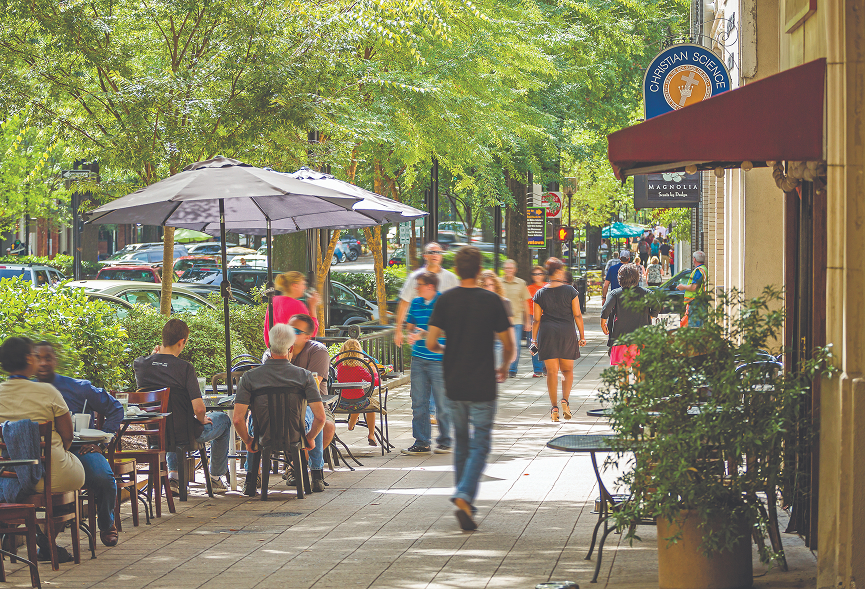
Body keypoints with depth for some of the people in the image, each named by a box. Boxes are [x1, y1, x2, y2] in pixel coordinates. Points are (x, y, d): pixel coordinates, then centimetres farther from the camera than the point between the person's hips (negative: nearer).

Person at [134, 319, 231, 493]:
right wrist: (202, 420, -4)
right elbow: (198, 408, -27)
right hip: (186, 435, -5)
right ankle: (216, 478, 36)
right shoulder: (184, 368, -23)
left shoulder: (140, 364, -9)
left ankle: (173, 474, 29)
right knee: (223, 419, 27)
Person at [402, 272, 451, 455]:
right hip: (419, 358, 5)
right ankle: (421, 442, 11)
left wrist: (422, 334, -15)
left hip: (438, 360, -5)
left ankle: (444, 441, 13)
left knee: (442, 402, 0)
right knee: (418, 402, 4)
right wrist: (413, 332, -1)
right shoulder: (416, 303, 11)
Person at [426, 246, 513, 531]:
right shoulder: (492, 301, -7)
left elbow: (431, 343, -5)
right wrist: (504, 367, 19)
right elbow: (508, 345, -3)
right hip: (483, 387, -3)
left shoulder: (445, 300, -3)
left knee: (461, 442, 19)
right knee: (480, 445, 1)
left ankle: (463, 499, 24)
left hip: (454, 385, 3)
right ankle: (465, 497, -19)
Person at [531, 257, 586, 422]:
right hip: (567, 332, -1)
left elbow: (536, 319, 3)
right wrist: (582, 336, 6)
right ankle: (565, 399, -6)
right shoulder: (570, 291, -2)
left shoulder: (540, 294, 2)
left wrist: (534, 339, 13)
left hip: (547, 334, 1)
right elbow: (577, 315, -1)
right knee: (568, 370, 13)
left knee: (552, 372, 5)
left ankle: (554, 407, 2)